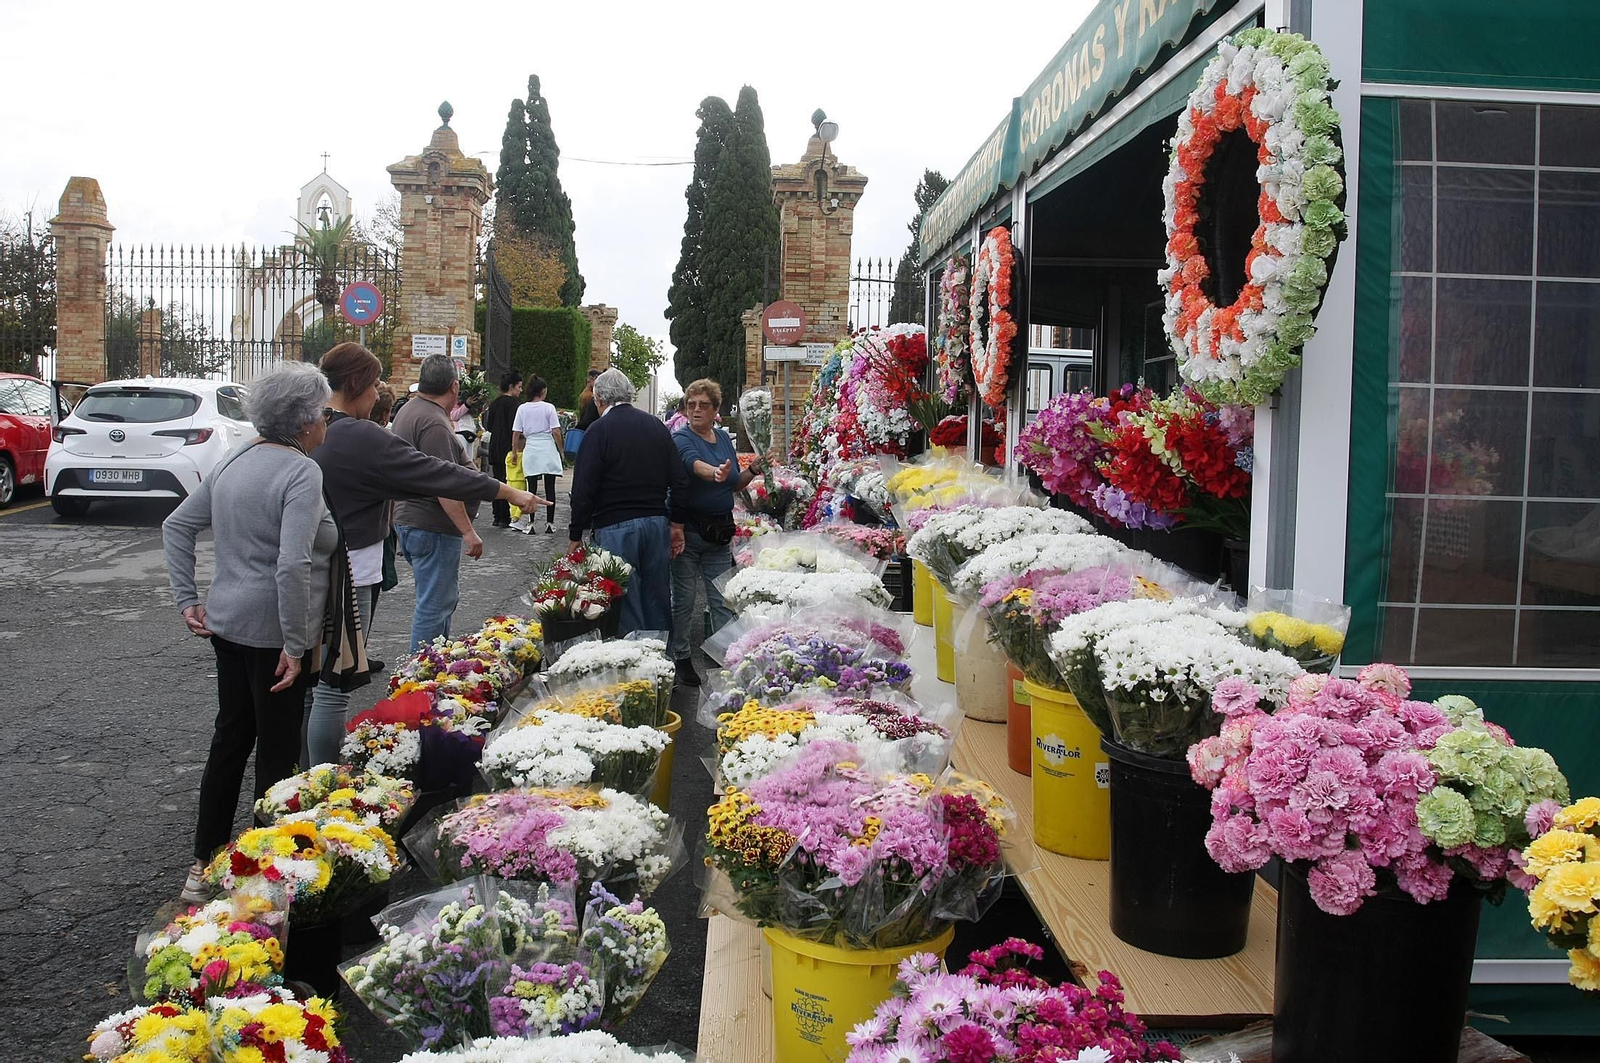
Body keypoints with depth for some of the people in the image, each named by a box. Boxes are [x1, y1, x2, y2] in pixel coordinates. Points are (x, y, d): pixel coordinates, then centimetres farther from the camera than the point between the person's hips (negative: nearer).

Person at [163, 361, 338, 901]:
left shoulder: (234, 461, 9)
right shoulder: (301, 472, -18)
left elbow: (176, 526, 15)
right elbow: (293, 565, -28)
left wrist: (187, 598, 15)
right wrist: (296, 646, -22)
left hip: (226, 621, 9)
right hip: (272, 633, -8)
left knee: (230, 738, 20)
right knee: (276, 751, 4)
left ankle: (205, 862, 31)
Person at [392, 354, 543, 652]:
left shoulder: (409, 411, 13)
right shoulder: (434, 424, -22)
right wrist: (468, 531, -24)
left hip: (410, 522, 11)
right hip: (433, 528, -11)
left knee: (447, 596, 22)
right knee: (434, 606, -3)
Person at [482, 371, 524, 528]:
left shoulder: (495, 403, 11)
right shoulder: (514, 402, -12)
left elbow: (489, 426, 12)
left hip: (495, 448, 7)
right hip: (508, 448, -7)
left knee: (497, 480, 13)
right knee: (508, 482, -3)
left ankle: (497, 517, 16)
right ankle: (505, 518, -4)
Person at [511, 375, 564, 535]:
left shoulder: (522, 409, 2)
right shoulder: (549, 408, -4)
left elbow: (516, 433, 3)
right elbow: (556, 432, -6)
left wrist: (515, 452, 14)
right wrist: (560, 450, 6)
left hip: (530, 449, 2)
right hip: (548, 449, -2)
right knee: (550, 488, 3)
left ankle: (529, 524, 4)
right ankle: (550, 524, 5)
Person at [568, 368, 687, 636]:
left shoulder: (599, 430, -6)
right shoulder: (657, 426, 10)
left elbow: (583, 488, -10)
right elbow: (680, 481, 9)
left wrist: (576, 535, -3)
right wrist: (677, 524, 14)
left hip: (615, 526, -5)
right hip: (657, 523, 5)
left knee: (626, 608, 0)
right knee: (658, 602, 14)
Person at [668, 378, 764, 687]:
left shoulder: (724, 438, 10)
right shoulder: (681, 438, -9)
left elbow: (735, 485, 18)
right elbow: (694, 463, -32)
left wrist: (754, 470, 0)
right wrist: (716, 473, -53)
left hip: (720, 531, 5)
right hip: (688, 530, -5)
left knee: (724, 600, 9)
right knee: (683, 600, 4)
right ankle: (680, 658, 18)